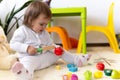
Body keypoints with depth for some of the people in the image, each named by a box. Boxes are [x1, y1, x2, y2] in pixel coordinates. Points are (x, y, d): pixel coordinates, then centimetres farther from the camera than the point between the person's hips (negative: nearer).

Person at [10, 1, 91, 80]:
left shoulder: (44, 33, 13)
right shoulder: (22, 31, -7)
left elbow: (50, 44, 16)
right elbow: (13, 44, -11)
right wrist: (27, 48, -24)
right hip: (29, 58, -7)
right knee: (28, 62, -42)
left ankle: (77, 60, 12)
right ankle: (26, 73, -75)